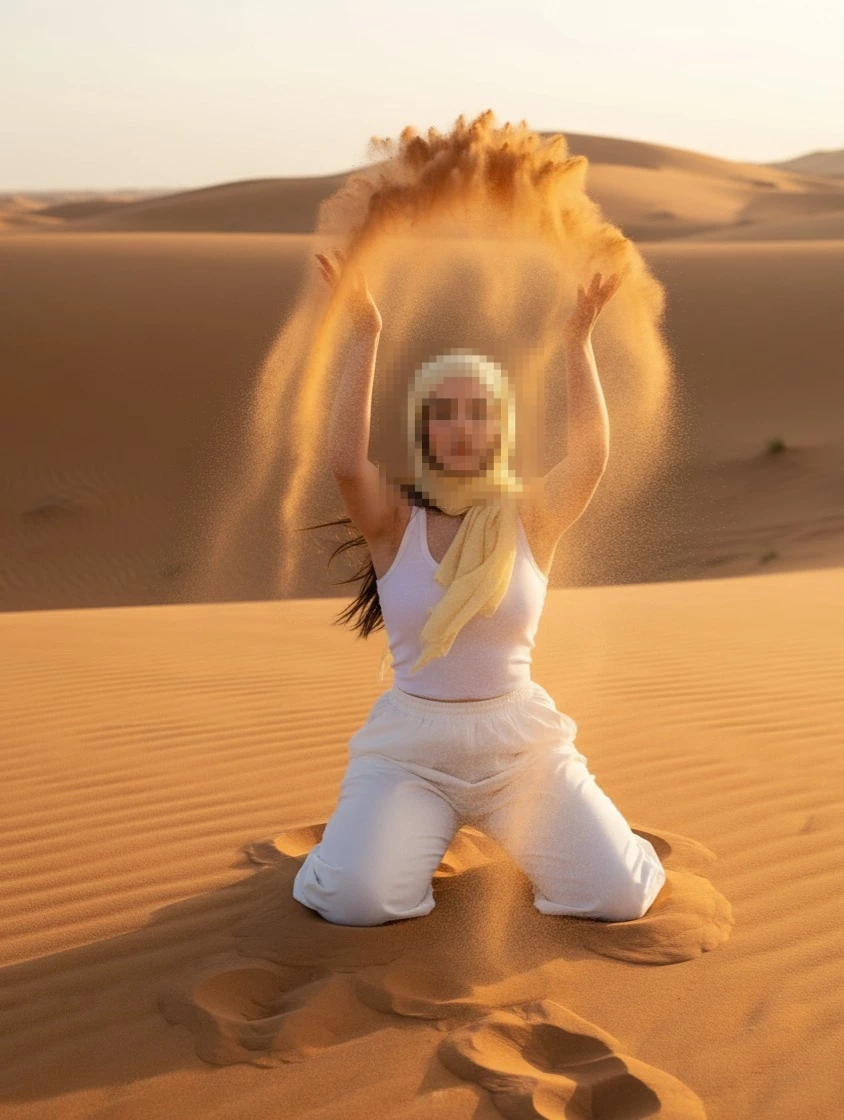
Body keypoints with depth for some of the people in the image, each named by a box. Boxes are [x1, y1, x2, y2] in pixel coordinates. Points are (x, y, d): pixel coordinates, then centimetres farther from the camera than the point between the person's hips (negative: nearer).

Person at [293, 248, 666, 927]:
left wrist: (579, 341, -18)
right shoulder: (394, 521, -2)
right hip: (410, 746, 0)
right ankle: (415, 834, 15)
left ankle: (520, 830, 22)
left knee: (620, 895, -12)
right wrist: (365, 336, -24)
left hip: (520, 741, 1)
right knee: (356, 898, -22)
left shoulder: (531, 518, 0)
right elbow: (345, 462, -22)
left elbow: (592, 457, -18)